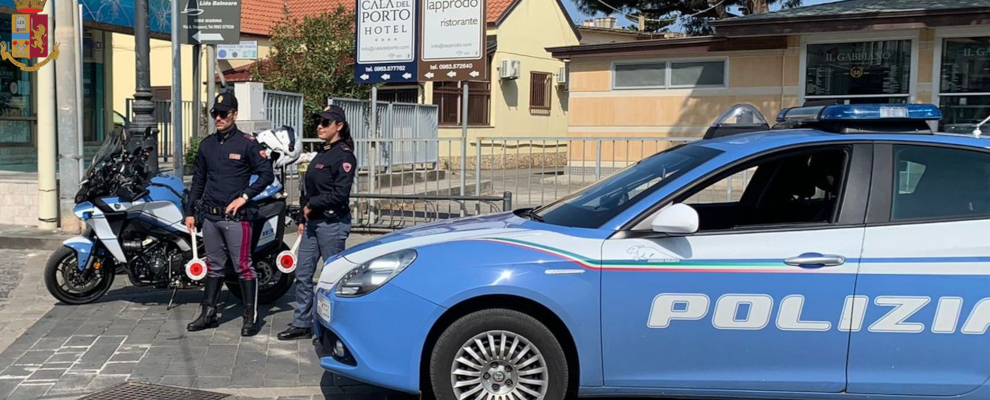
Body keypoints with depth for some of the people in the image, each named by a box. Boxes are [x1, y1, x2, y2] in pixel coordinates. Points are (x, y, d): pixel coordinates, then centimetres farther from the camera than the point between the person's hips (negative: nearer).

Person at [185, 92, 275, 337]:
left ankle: (251, 317, 2)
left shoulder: (247, 143, -4)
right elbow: (198, 180, 19)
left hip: (236, 216, -6)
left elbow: (267, 174, -7)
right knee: (214, 266, 14)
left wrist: (243, 197, -13)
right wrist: (190, 211, 15)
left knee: (243, 267, -4)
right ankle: (209, 314, 23)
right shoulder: (207, 144, 13)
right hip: (210, 215, 6)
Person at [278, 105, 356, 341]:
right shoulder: (322, 153, 17)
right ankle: (302, 324, 18)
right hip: (313, 222, 9)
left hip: (333, 223, -9)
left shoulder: (344, 155, -10)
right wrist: (303, 218, 16)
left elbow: (340, 193, -20)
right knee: (303, 274, 10)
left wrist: (312, 204, -12)